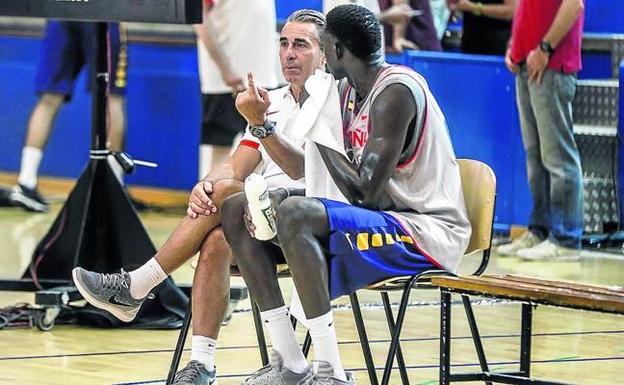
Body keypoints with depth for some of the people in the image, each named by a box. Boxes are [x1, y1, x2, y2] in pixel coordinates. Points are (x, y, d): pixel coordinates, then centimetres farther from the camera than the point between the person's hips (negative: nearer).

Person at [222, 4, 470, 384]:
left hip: (427, 232, -10)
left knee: (296, 214, -33)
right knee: (237, 210, 5)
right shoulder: (348, 92, 11)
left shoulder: (397, 92, -18)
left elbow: (365, 193, -24)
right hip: (382, 220, 10)